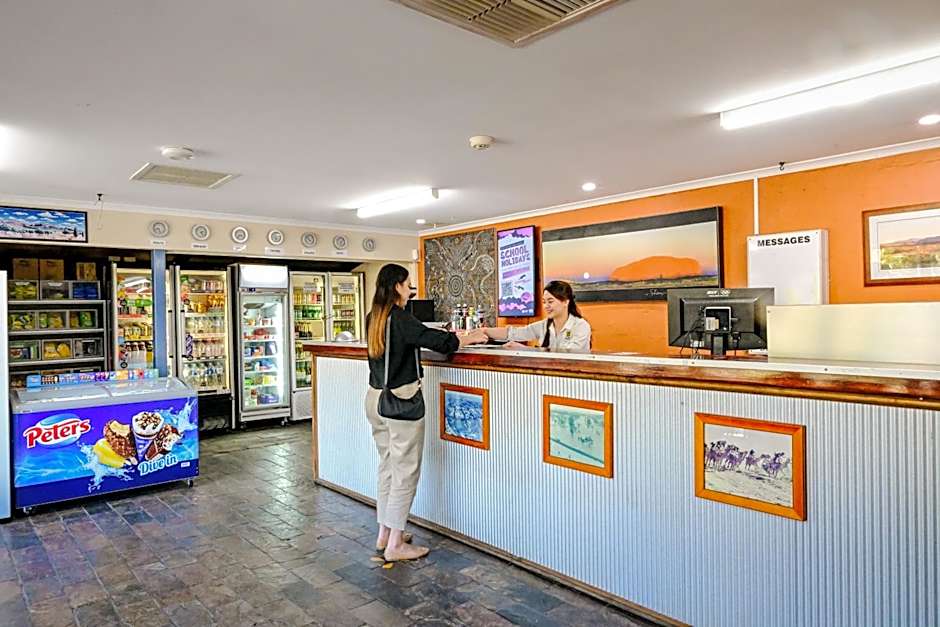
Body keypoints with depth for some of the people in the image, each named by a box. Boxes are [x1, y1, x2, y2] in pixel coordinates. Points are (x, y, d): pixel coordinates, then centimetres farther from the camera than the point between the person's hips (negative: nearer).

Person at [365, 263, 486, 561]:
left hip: (376, 399, 9)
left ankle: (384, 533, 26)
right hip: (400, 400, -9)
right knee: (406, 470, 1)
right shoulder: (399, 318, -16)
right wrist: (469, 338, -3)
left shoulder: (373, 318, 9)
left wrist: (449, 336, 15)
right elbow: (435, 340, -19)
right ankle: (395, 545, 8)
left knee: (387, 466, 17)